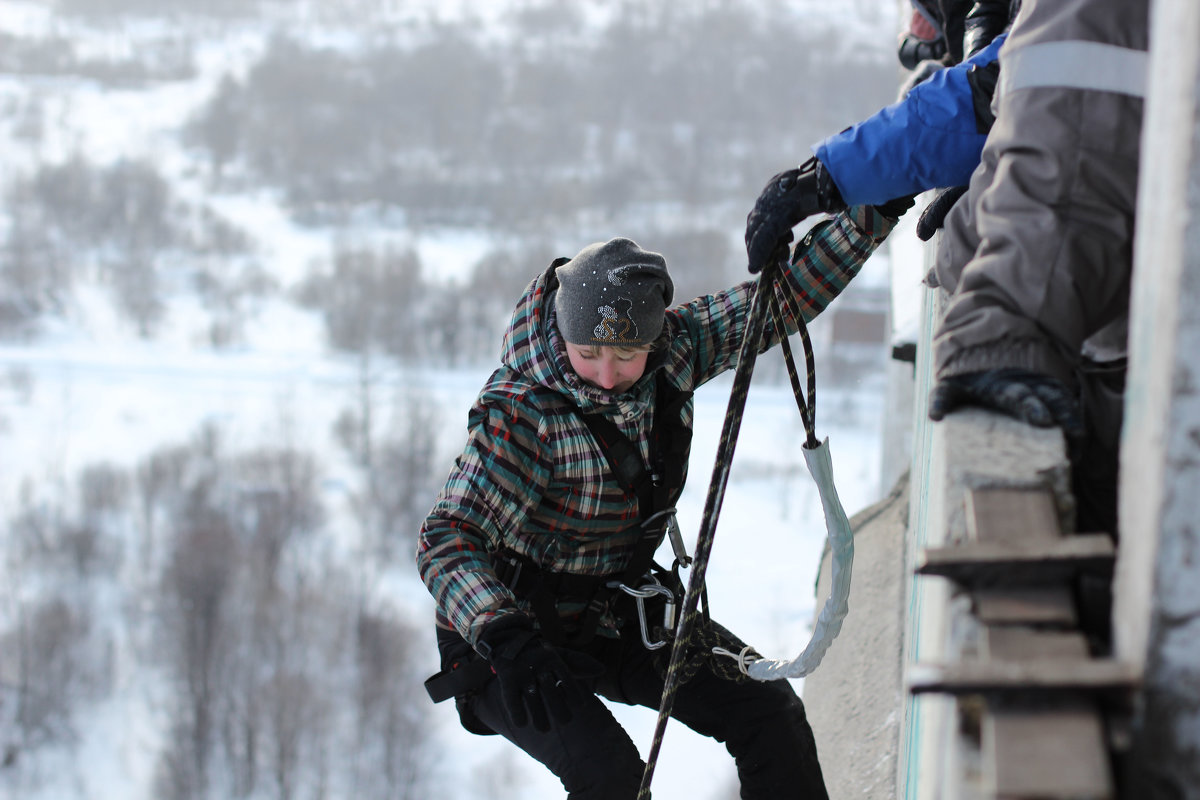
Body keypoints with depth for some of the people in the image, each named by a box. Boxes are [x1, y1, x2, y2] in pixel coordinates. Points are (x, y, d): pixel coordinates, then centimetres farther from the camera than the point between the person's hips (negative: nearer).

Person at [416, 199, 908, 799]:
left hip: (624, 612, 6)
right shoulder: (522, 413, -27)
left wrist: (873, 211, -14)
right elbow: (445, 540, -31)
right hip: (524, 630, -6)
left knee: (769, 709, -3)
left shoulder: (673, 351, -11)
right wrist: (504, 637, -46)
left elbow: (788, 293, -4)